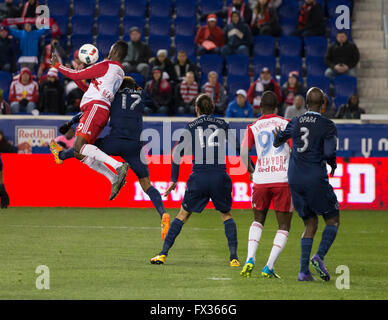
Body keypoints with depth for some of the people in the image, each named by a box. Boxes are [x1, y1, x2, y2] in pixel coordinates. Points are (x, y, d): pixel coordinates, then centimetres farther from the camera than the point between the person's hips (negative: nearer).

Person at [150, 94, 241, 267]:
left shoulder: (190, 126, 8)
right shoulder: (222, 124, 11)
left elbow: (177, 152, 4)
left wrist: (173, 180, 7)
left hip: (198, 177, 0)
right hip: (220, 176, 0)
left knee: (183, 214, 12)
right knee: (227, 215, 17)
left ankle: (163, 253, 7)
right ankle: (233, 257, 5)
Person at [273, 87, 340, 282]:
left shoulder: (294, 123, 7)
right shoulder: (327, 125, -6)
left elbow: (277, 142, 18)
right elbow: (329, 152, -16)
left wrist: (277, 139, 42)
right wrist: (333, 165, 6)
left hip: (295, 180, 5)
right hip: (316, 179, -5)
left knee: (310, 224, 14)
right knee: (333, 220, 10)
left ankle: (304, 271, 2)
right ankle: (319, 256, -14)